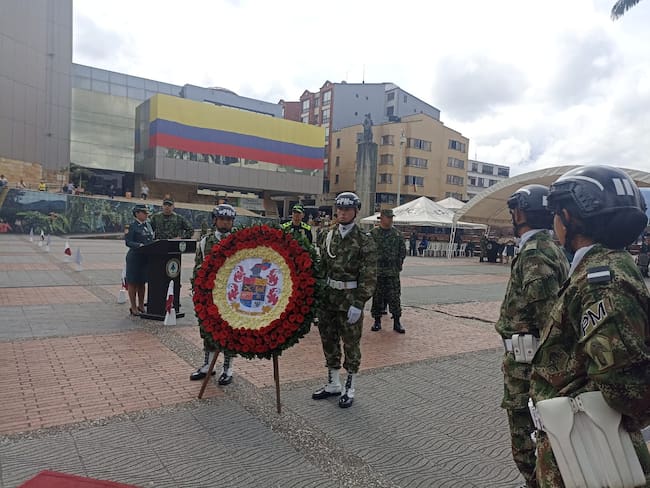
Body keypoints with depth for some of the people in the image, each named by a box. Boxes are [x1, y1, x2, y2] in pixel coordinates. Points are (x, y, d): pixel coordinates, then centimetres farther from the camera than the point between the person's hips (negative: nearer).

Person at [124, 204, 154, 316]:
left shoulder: (148, 225, 13)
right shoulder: (132, 226, -9)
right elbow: (128, 242, -15)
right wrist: (139, 245, -28)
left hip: (146, 257, 7)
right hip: (135, 257, -7)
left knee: (142, 282, 15)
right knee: (133, 283, 4)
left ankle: (141, 306, 25)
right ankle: (133, 308, 12)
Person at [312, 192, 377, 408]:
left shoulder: (365, 241, -8)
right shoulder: (328, 237, 7)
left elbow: (369, 277, -12)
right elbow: (321, 268, 12)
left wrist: (358, 304, -17)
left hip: (350, 300, -5)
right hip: (328, 298, 6)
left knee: (351, 344, 6)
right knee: (328, 341, 14)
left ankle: (350, 388, 23)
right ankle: (333, 384, 32)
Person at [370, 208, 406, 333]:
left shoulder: (398, 234, 6)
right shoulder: (373, 233, 0)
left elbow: (403, 252, 11)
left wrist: (398, 266, 5)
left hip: (393, 273, 1)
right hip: (376, 272, -1)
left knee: (394, 298, 1)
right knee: (377, 297, 6)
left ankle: (396, 323, 10)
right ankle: (377, 321, 18)